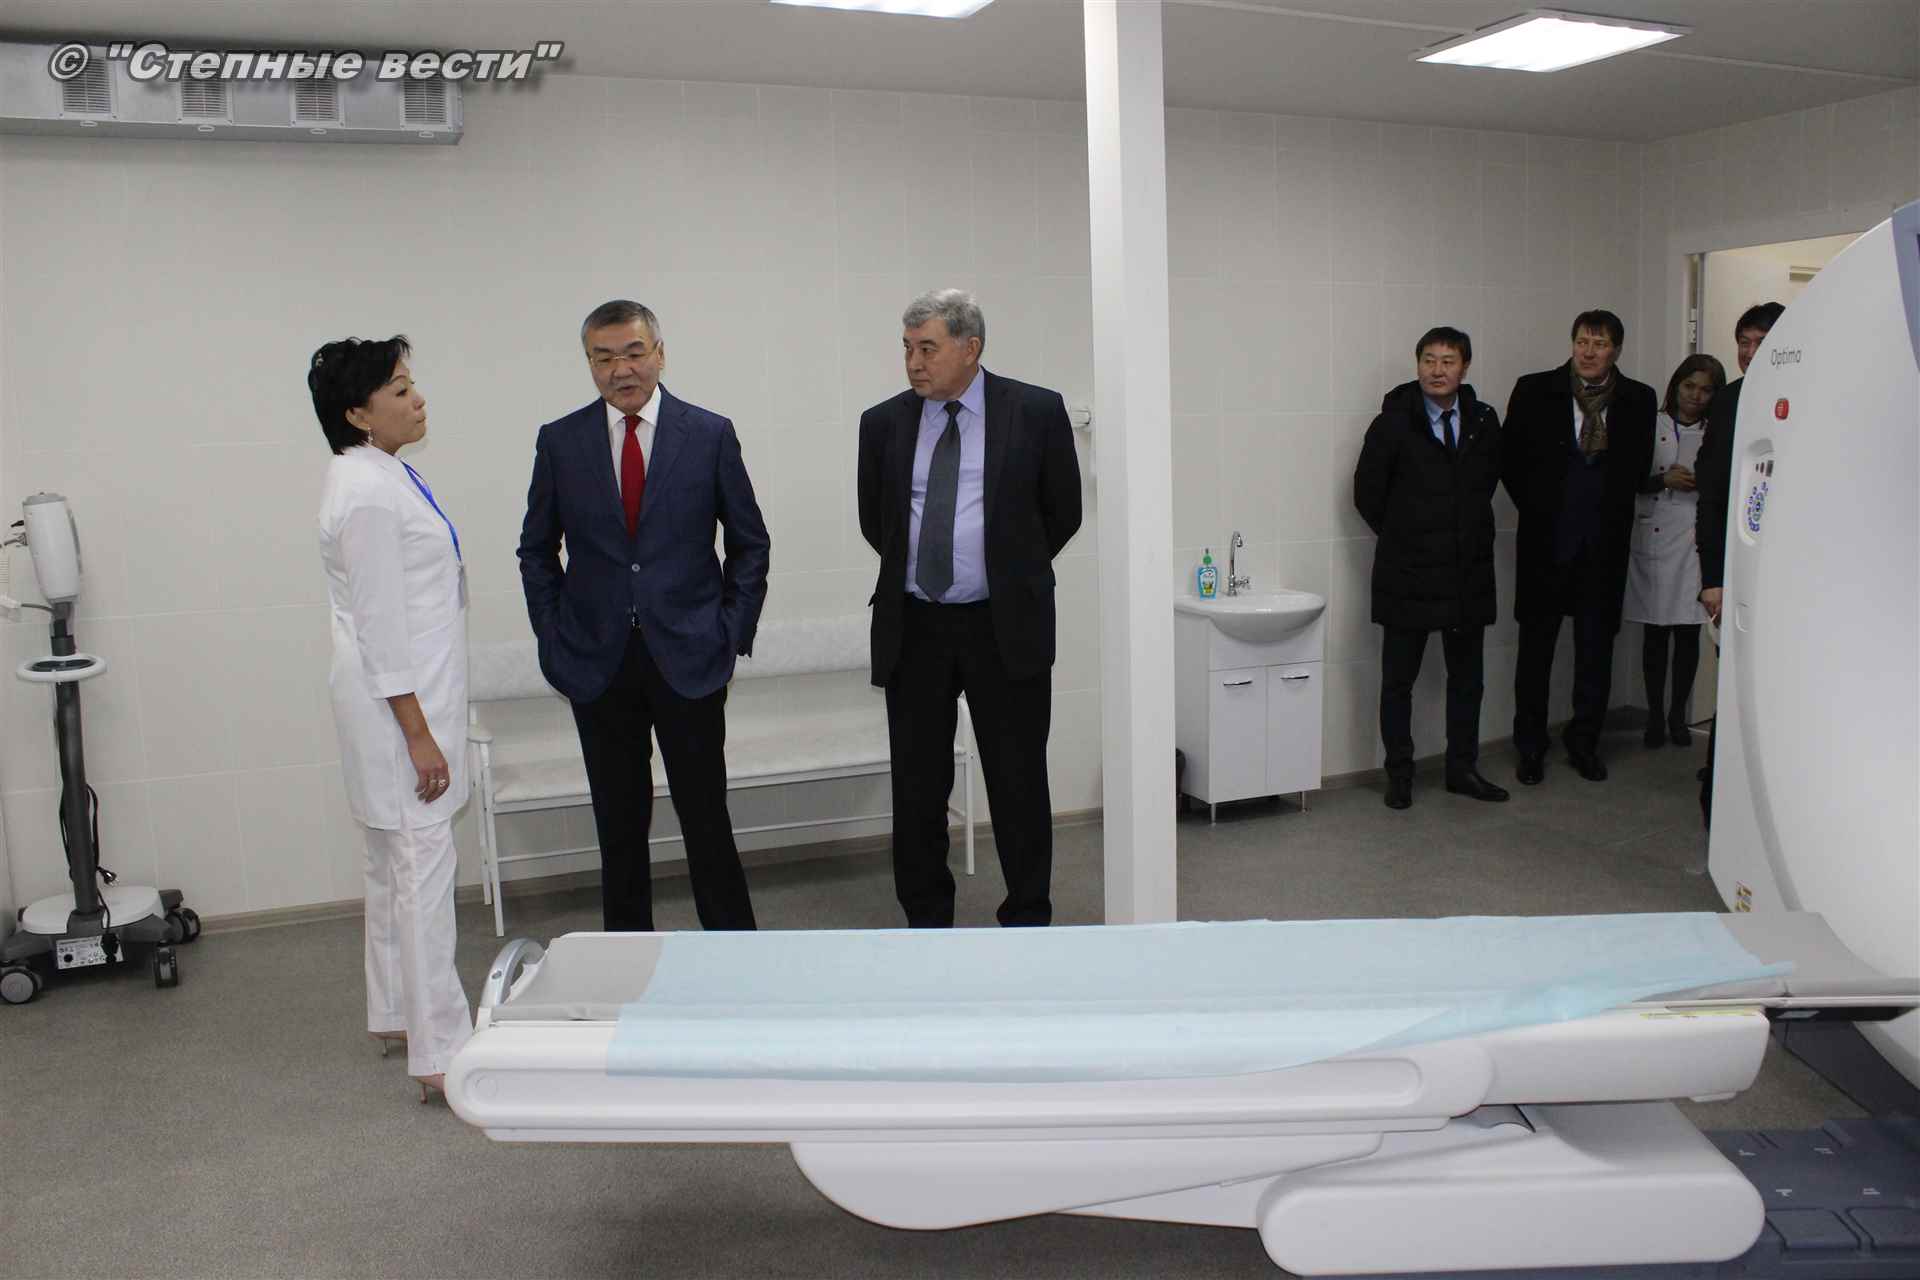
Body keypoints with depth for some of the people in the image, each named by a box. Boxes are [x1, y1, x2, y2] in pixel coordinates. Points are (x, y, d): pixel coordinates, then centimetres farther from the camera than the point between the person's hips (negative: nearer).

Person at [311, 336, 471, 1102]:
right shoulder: (368, 492, -19)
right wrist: (418, 734, -20)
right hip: (400, 700, -11)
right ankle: (441, 1053, -1)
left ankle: (396, 1015, 32)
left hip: (405, 694, 11)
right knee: (422, 867, -7)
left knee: (395, 865, 18)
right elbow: (380, 625, -21)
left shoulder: (379, 474, 12)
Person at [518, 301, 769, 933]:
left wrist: (732, 633, 0)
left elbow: (750, 543, 6)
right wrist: (554, 638, 4)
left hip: (688, 657, -1)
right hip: (598, 661, 2)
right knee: (619, 823, 10)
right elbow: (537, 550, 11)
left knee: (706, 815, 3)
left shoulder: (710, 434, 0)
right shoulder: (560, 441, 3)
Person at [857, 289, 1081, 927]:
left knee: (1019, 785, 5)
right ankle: (927, 926, 22)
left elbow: (1062, 512, 5)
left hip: (1005, 628, -2)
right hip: (913, 628, 3)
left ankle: (1028, 922, 20)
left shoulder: (1037, 411, -3)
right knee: (917, 789, 9)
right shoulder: (883, 423, 4)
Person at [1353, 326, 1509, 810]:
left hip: (1469, 571, 4)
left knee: (1467, 678, 12)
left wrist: (1469, 533, 12)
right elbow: (1367, 492, -2)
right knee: (1398, 680, 4)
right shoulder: (1393, 423, -8)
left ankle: (1462, 768, 25)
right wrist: (1402, 537, 4)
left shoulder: (1485, 422, 4)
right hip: (1407, 573, -4)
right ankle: (1399, 775, 16)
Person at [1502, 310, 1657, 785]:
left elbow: (1637, 467, 11)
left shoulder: (1637, 400, 3)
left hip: (1604, 544, 2)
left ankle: (1584, 744, 22)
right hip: (1546, 539, -1)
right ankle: (1530, 747, 17)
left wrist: (1611, 511, 2)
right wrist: (1537, 509, 1)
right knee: (1536, 645, 6)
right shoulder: (1534, 391, -2)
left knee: (1596, 649, 8)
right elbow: (1510, 459, 2)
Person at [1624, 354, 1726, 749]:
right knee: (1654, 633, 4)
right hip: (1654, 537, -1)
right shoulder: (1650, 427, 5)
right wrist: (1663, 480, -13)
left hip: (1696, 540, 1)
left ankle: (1678, 716, 17)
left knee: (1688, 634, 5)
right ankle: (1654, 716, 14)